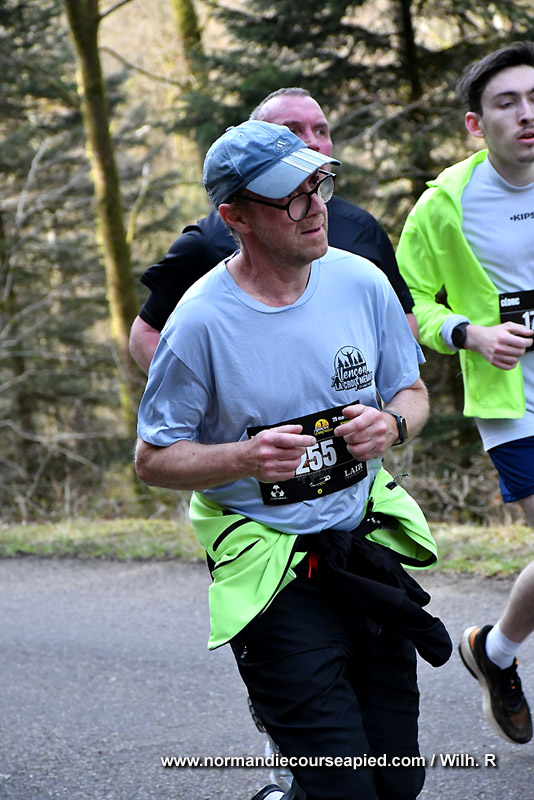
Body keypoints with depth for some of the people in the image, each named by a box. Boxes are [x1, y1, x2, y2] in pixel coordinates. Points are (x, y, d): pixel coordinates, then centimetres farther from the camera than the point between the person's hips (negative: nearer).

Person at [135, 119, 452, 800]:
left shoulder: (361, 282, -1)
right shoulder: (201, 321, -14)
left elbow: (411, 389, 12)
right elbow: (153, 459, -7)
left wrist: (393, 424, -10)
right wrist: (245, 458, -24)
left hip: (370, 543, 5)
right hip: (273, 576, -5)